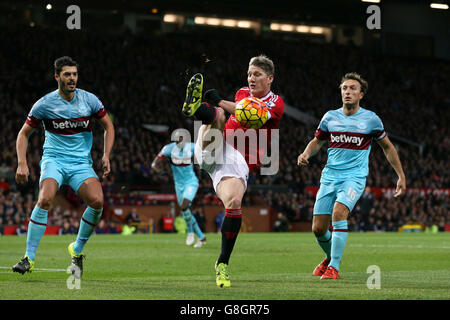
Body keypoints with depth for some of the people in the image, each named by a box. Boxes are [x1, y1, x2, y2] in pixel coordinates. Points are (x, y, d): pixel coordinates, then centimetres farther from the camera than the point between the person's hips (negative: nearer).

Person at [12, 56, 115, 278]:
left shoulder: (89, 100, 1)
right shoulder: (44, 104, -4)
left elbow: (108, 126, 13)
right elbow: (24, 133, 6)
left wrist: (106, 156, 2)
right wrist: (22, 163, -6)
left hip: (81, 163, 2)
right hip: (54, 159, -2)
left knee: (97, 201, -23)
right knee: (45, 199, -30)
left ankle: (77, 250, 1)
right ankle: (29, 257, -22)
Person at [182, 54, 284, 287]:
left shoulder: (275, 102, 4)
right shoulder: (242, 93, 22)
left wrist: (221, 102, -25)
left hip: (238, 161, -4)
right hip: (212, 150, 4)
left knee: (234, 202, -27)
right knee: (217, 115, -24)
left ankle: (223, 264, -12)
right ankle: (195, 107, -63)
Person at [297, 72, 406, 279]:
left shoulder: (370, 119, -1)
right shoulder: (330, 117, 6)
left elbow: (387, 147, 11)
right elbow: (317, 141, 21)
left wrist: (401, 176, 11)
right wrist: (306, 154, -2)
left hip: (354, 177, -4)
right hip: (329, 177, 4)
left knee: (338, 213, -30)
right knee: (318, 229, 1)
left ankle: (334, 267, -23)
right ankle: (330, 257, 34)